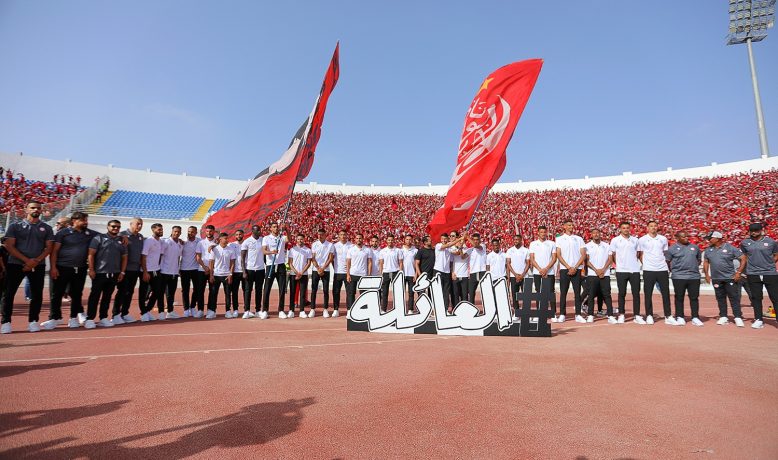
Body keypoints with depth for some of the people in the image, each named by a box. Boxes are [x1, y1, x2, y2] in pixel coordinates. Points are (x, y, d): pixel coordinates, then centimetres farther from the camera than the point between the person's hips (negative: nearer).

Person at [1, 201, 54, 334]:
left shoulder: (46, 228, 9)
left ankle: (33, 321, 10)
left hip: (38, 266, 1)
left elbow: (49, 247, 4)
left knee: (37, 294, 1)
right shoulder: (15, 226, 6)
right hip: (15, 264, -1)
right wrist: (27, 260, -14)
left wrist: (36, 261, -12)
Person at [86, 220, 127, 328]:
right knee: (95, 296, 0)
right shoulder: (99, 238, 0)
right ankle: (90, 318, 7)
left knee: (107, 296, 10)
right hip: (99, 273, -4)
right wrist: (91, 269, -11)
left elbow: (124, 257, 15)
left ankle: (103, 318, 17)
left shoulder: (122, 241, 12)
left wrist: (122, 272, 7)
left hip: (114, 274, 4)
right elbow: (91, 254, -4)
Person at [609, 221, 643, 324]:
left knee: (636, 293, 2)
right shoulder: (615, 240, 2)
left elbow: (638, 253, 17)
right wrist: (619, 264, 4)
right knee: (622, 293, 4)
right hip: (621, 270, -2)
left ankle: (637, 316, 8)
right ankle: (621, 315, 11)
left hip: (635, 270, 2)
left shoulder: (635, 240, 10)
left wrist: (636, 263, 8)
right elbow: (613, 255, 7)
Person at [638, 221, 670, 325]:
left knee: (666, 293, 4)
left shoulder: (663, 239, 10)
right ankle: (649, 316, 9)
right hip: (648, 270, -2)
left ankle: (668, 316, 12)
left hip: (662, 270, 2)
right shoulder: (642, 240, 1)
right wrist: (645, 264, -1)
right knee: (648, 294, 1)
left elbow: (666, 254, 16)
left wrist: (667, 264, 7)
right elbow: (640, 255, 7)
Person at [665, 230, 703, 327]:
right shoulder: (672, 248, -2)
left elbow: (699, 259, 22)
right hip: (679, 277, -3)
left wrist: (694, 267, 10)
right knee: (679, 298, 3)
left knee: (694, 297, 6)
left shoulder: (694, 247, 12)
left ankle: (695, 318, 14)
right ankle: (680, 318, 10)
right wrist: (673, 270, -3)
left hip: (694, 276, 4)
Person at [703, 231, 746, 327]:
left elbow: (743, 258, -6)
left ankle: (738, 317, 4)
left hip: (730, 277, -4)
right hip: (716, 278, 4)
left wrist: (739, 272, -11)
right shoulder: (709, 250, 8)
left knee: (734, 297, -1)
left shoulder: (730, 248, -5)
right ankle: (723, 317, 17)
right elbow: (706, 262, 17)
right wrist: (707, 274, 10)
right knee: (720, 298, 9)